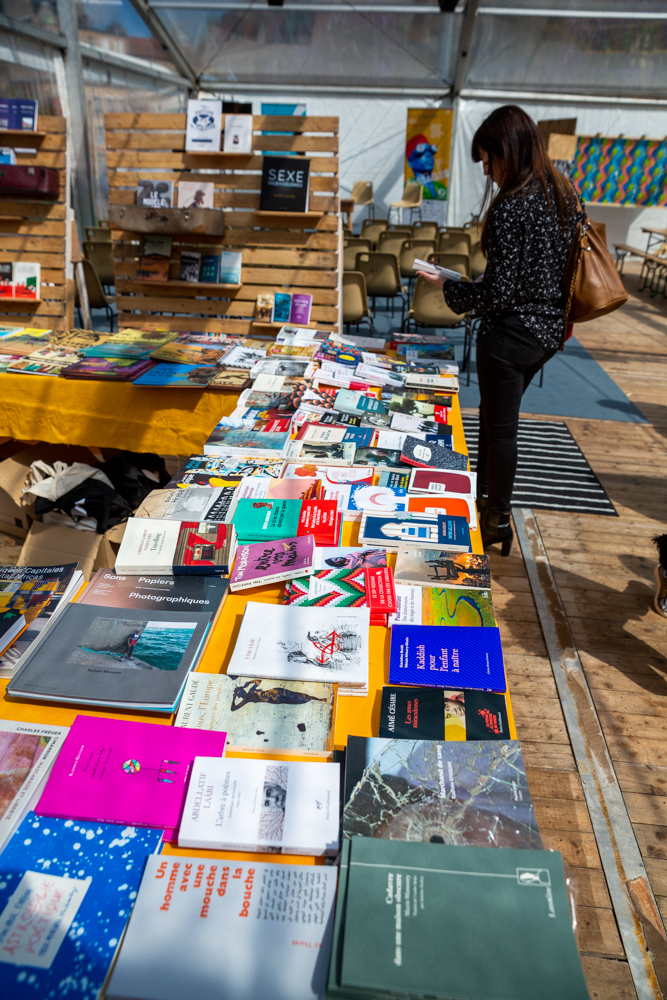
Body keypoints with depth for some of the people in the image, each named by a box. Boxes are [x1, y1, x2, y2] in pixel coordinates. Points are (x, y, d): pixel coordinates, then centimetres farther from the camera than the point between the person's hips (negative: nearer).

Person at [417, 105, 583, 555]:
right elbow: (563, 264, 11)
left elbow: (500, 292, -22)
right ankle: (482, 495, 41)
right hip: (550, 329, 9)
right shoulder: (564, 193, 5)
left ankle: (498, 522, 23)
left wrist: (449, 287, -8)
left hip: (512, 332, -9)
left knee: (500, 428, 7)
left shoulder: (511, 209, -21)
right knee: (495, 416, 24)